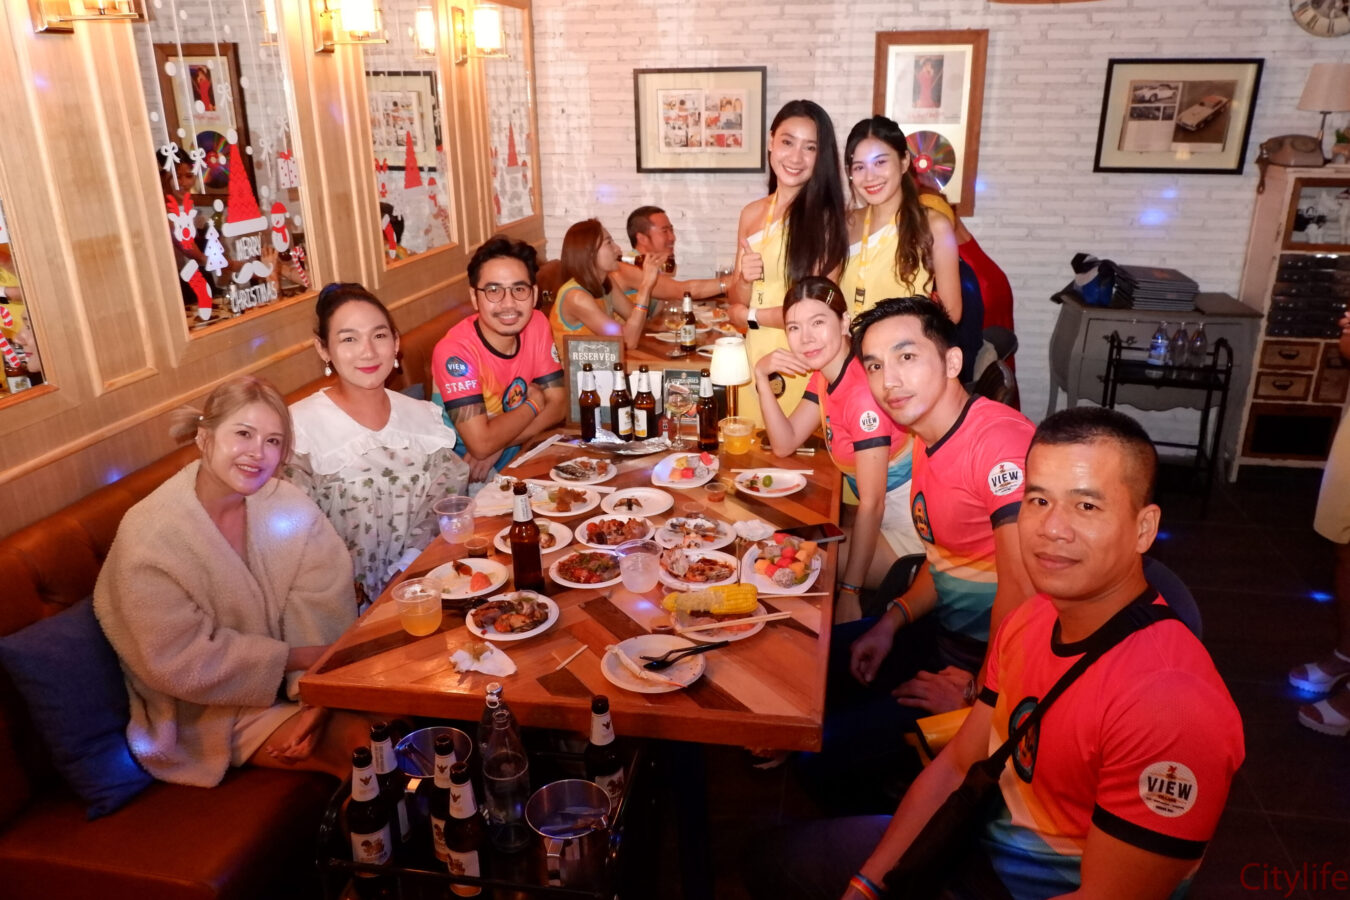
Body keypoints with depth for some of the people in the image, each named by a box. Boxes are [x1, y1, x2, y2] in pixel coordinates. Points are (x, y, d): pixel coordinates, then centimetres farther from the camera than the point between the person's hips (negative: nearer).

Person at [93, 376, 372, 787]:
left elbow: (324, 614, -12)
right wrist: (293, 658, -17)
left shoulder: (288, 507, -9)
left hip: (292, 684, 4)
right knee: (364, 742, -20)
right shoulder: (149, 537, -20)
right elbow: (181, 665, -18)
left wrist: (314, 707, -23)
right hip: (211, 712, -4)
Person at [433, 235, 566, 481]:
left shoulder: (536, 324, -5)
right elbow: (481, 444, -26)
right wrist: (534, 403, -11)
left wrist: (498, 444, -17)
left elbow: (558, 405, -3)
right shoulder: (455, 351, -22)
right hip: (467, 474, -6)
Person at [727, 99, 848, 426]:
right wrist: (745, 281, -10)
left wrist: (749, 316, -3)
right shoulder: (751, 214, 7)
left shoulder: (825, 218, -11)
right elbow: (736, 300, 12)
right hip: (753, 357, 5)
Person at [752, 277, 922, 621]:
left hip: (909, 530, -8)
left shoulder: (864, 390, -26)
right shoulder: (824, 374, 1)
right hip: (882, 519, 9)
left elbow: (872, 503, -27)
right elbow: (784, 444, 1)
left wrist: (848, 592, -28)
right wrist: (761, 376, -10)